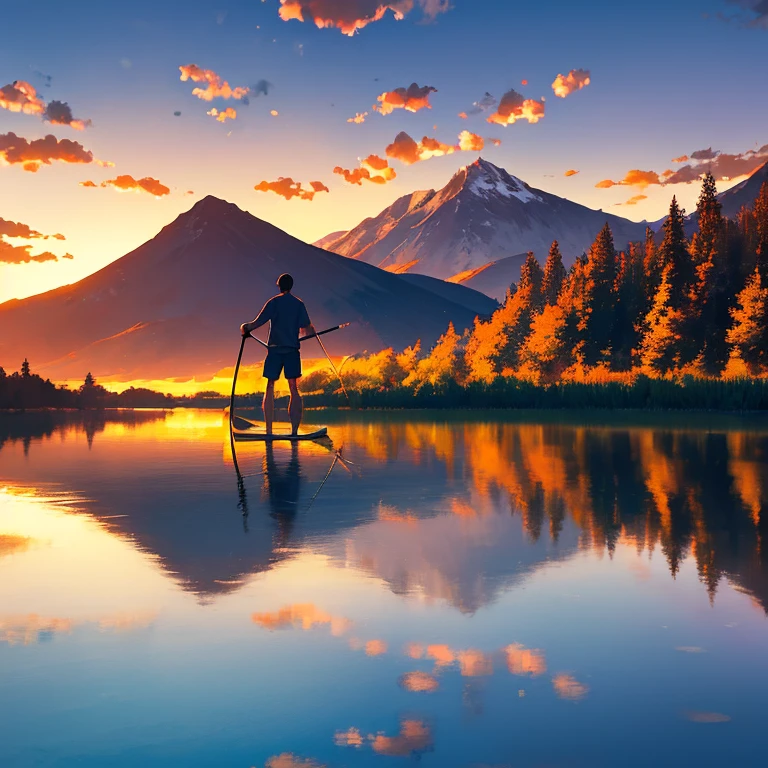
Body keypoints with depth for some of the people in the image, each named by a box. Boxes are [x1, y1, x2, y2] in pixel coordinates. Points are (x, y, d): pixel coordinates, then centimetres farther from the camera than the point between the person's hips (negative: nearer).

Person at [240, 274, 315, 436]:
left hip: (275, 348, -2)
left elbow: (258, 323, -4)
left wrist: (245, 328, 14)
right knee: (294, 388, 3)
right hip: (292, 349, 2)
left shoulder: (273, 302, 1)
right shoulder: (299, 304, 7)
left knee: (270, 388, 2)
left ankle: (269, 430, -3)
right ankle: (294, 430, -2)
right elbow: (306, 329, 4)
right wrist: (311, 330, 26)